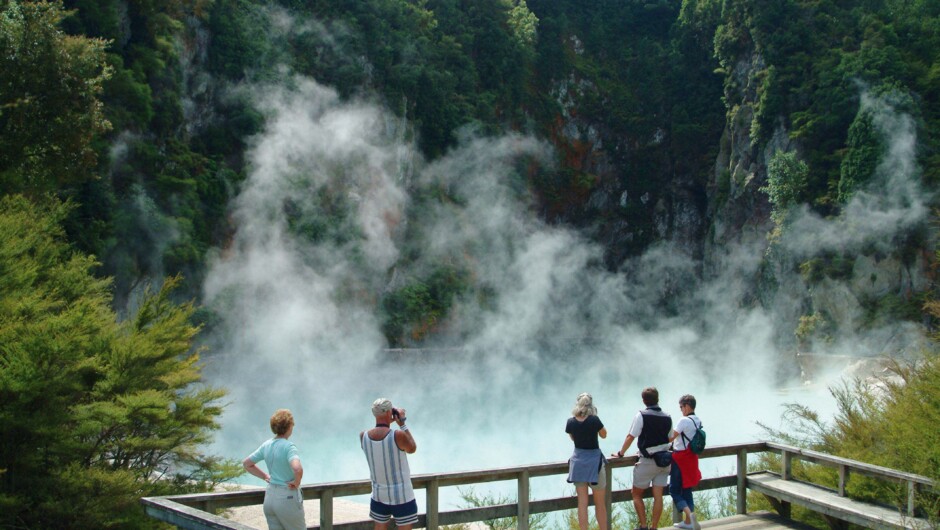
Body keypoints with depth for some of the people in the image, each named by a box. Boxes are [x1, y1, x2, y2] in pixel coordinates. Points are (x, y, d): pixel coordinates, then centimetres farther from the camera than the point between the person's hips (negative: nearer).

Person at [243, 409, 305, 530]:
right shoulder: (288, 446, -19)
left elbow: (247, 464, 16)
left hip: (270, 496, 7)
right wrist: (296, 482, -17)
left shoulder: (266, 445, 3)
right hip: (287, 498, -7)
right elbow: (298, 469, -36)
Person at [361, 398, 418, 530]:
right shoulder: (398, 436, -23)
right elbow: (412, 449, -2)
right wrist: (402, 424, -2)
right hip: (402, 496, -4)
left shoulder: (363, 436, -9)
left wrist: (388, 422, 10)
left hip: (379, 495, 4)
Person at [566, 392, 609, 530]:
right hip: (594, 461, -3)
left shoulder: (571, 422, -4)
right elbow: (604, 435, 3)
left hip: (578, 461, 3)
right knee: (600, 503, 10)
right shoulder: (594, 420, -15)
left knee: (582, 503, 7)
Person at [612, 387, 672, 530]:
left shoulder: (641, 416, -11)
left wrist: (620, 453, 0)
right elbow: (669, 438, 15)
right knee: (658, 496, 6)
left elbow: (631, 437, -11)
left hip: (647, 462, -5)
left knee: (636, 494, 8)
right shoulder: (667, 418, 5)